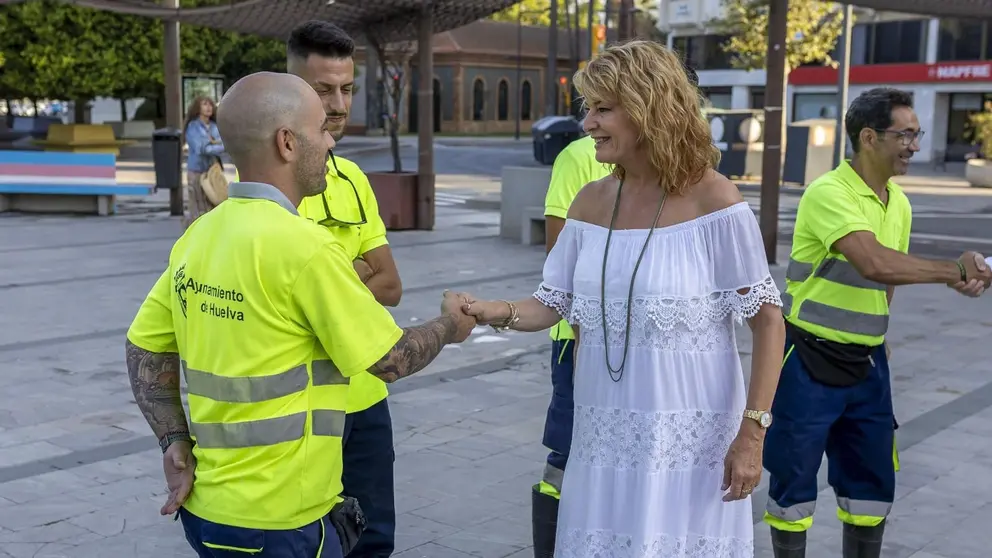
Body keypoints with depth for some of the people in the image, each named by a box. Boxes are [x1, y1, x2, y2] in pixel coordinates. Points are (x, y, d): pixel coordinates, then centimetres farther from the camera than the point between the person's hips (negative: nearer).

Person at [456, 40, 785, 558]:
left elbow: (767, 320, -10)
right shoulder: (591, 202, 4)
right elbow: (551, 304, 7)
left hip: (690, 436, -5)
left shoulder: (711, 199, -12)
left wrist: (751, 433, -14)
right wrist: (497, 312, -14)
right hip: (605, 435, 5)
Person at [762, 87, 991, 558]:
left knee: (873, 482, 13)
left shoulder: (899, 203, 8)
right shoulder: (829, 193, -19)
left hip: (866, 361, 7)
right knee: (794, 482, 4)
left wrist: (873, 338, 15)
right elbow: (876, 264, -32)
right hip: (809, 360, -7)